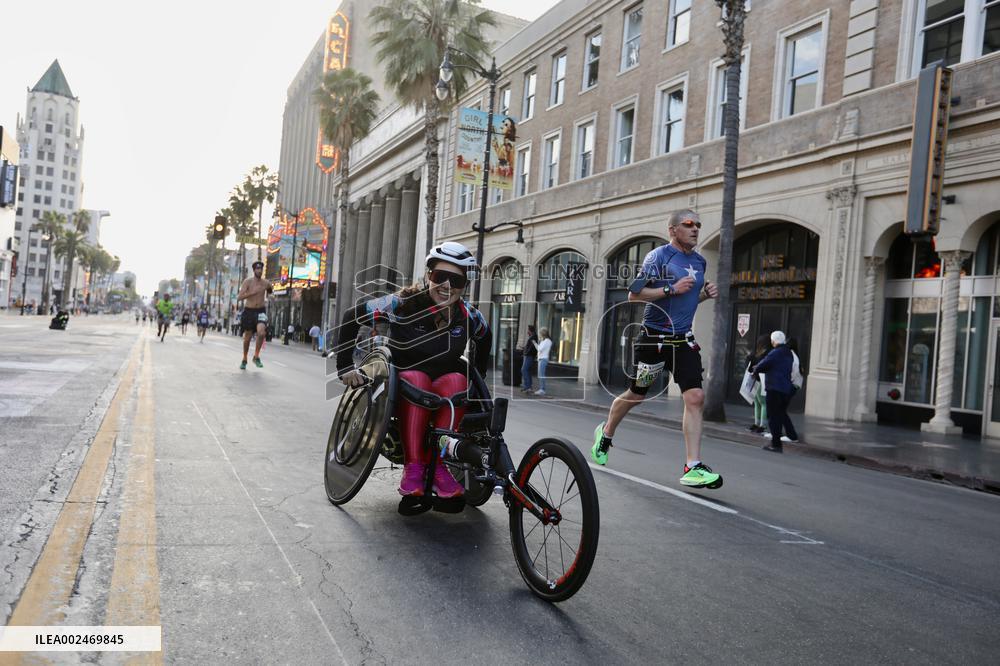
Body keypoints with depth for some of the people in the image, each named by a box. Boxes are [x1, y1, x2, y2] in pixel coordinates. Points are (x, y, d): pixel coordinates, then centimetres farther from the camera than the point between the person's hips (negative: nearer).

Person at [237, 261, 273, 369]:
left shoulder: (266, 283, 2)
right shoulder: (247, 281, -7)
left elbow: (270, 291, 28)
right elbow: (239, 297, -16)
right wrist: (252, 292, -24)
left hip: (260, 311, 1)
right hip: (248, 311, -1)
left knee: (261, 332, -25)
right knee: (247, 337, 10)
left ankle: (256, 357, -8)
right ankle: (244, 359, 30)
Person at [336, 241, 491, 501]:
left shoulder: (468, 316, -4)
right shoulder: (403, 304, -14)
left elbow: (484, 337, 18)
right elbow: (352, 317, -8)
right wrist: (345, 367, -12)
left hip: (444, 393, 2)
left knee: (457, 381, -31)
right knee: (415, 378, -36)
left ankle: (437, 464, -28)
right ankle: (412, 467, -33)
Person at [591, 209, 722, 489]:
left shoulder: (699, 261, 12)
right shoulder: (658, 256, -9)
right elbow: (634, 295, -14)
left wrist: (706, 293, 6)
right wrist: (671, 289, -21)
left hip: (684, 340, 5)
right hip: (654, 338, -5)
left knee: (695, 398, -10)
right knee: (635, 395, 11)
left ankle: (693, 468, -8)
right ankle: (606, 432, 39)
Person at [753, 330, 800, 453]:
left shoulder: (775, 353, -15)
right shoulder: (788, 353, 14)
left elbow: (762, 366, -15)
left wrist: (756, 369, 8)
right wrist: (759, 367, 17)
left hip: (775, 389, -8)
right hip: (787, 388, 8)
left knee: (773, 416, -4)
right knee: (782, 413, 26)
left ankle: (776, 444, -4)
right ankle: (792, 436, 31)